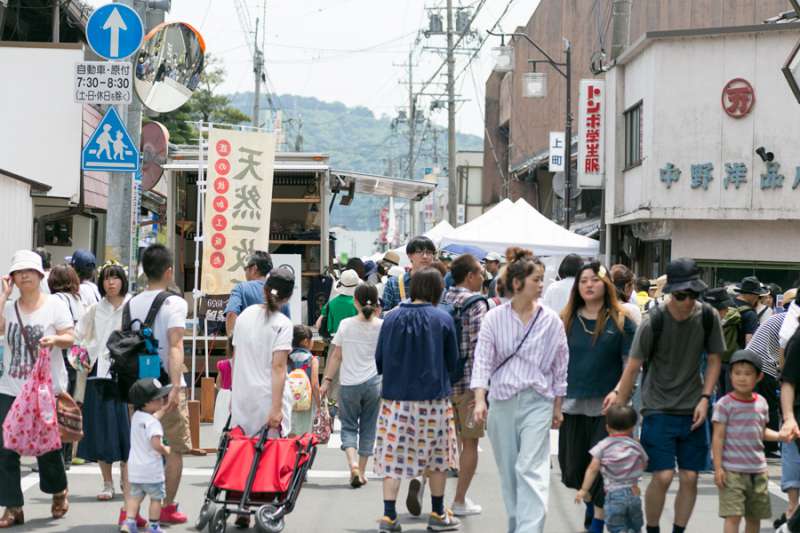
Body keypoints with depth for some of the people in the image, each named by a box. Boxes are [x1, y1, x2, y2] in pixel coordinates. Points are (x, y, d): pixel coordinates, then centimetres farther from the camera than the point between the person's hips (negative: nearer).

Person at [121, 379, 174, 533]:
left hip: (135, 468, 7)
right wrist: (166, 451, -10)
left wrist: (166, 408, 24)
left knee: (135, 496, 13)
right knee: (156, 497, 8)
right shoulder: (152, 423, -20)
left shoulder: (136, 416, 7)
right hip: (151, 468, -7)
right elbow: (156, 444, -28)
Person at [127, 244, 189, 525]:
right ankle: (168, 507, 11)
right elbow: (175, 346, -19)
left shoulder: (132, 303, 8)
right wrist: (176, 386, -26)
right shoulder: (174, 303, -9)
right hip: (167, 384, -5)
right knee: (175, 448, 8)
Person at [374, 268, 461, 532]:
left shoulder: (391, 318, -2)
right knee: (437, 457, 13)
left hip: (395, 398, 2)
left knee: (393, 457, 6)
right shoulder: (443, 320, -7)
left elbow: (379, 360, 3)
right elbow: (452, 362, 0)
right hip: (433, 398, -1)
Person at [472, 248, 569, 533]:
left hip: (537, 402, -1)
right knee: (508, 472, 10)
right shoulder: (494, 318, -2)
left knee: (531, 469, -13)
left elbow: (560, 366, 6)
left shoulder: (551, 321, -1)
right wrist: (479, 400, -14)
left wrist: (557, 407, 7)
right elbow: (483, 360, -4)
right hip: (503, 401, 2)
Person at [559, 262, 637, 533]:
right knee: (572, 469, 10)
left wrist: (617, 392, -17)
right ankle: (590, 500, 39)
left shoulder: (621, 321, -2)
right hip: (573, 406, 3)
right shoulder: (567, 320, 6)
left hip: (606, 407, -3)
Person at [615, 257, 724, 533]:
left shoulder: (708, 317, -3)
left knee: (690, 477, 2)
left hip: (692, 410, 3)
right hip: (658, 408, -3)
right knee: (663, 476, -10)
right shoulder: (653, 322, -13)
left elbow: (714, 360, 9)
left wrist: (705, 398, -2)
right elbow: (632, 368, -7)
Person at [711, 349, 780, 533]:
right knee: (733, 516, -12)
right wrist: (718, 467, -14)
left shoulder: (761, 403, 8)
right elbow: (718, 437, -9)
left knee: (755, 517, 13)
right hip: (732, 471, -6)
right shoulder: (725, 404, -9)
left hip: (758, 471, 6)